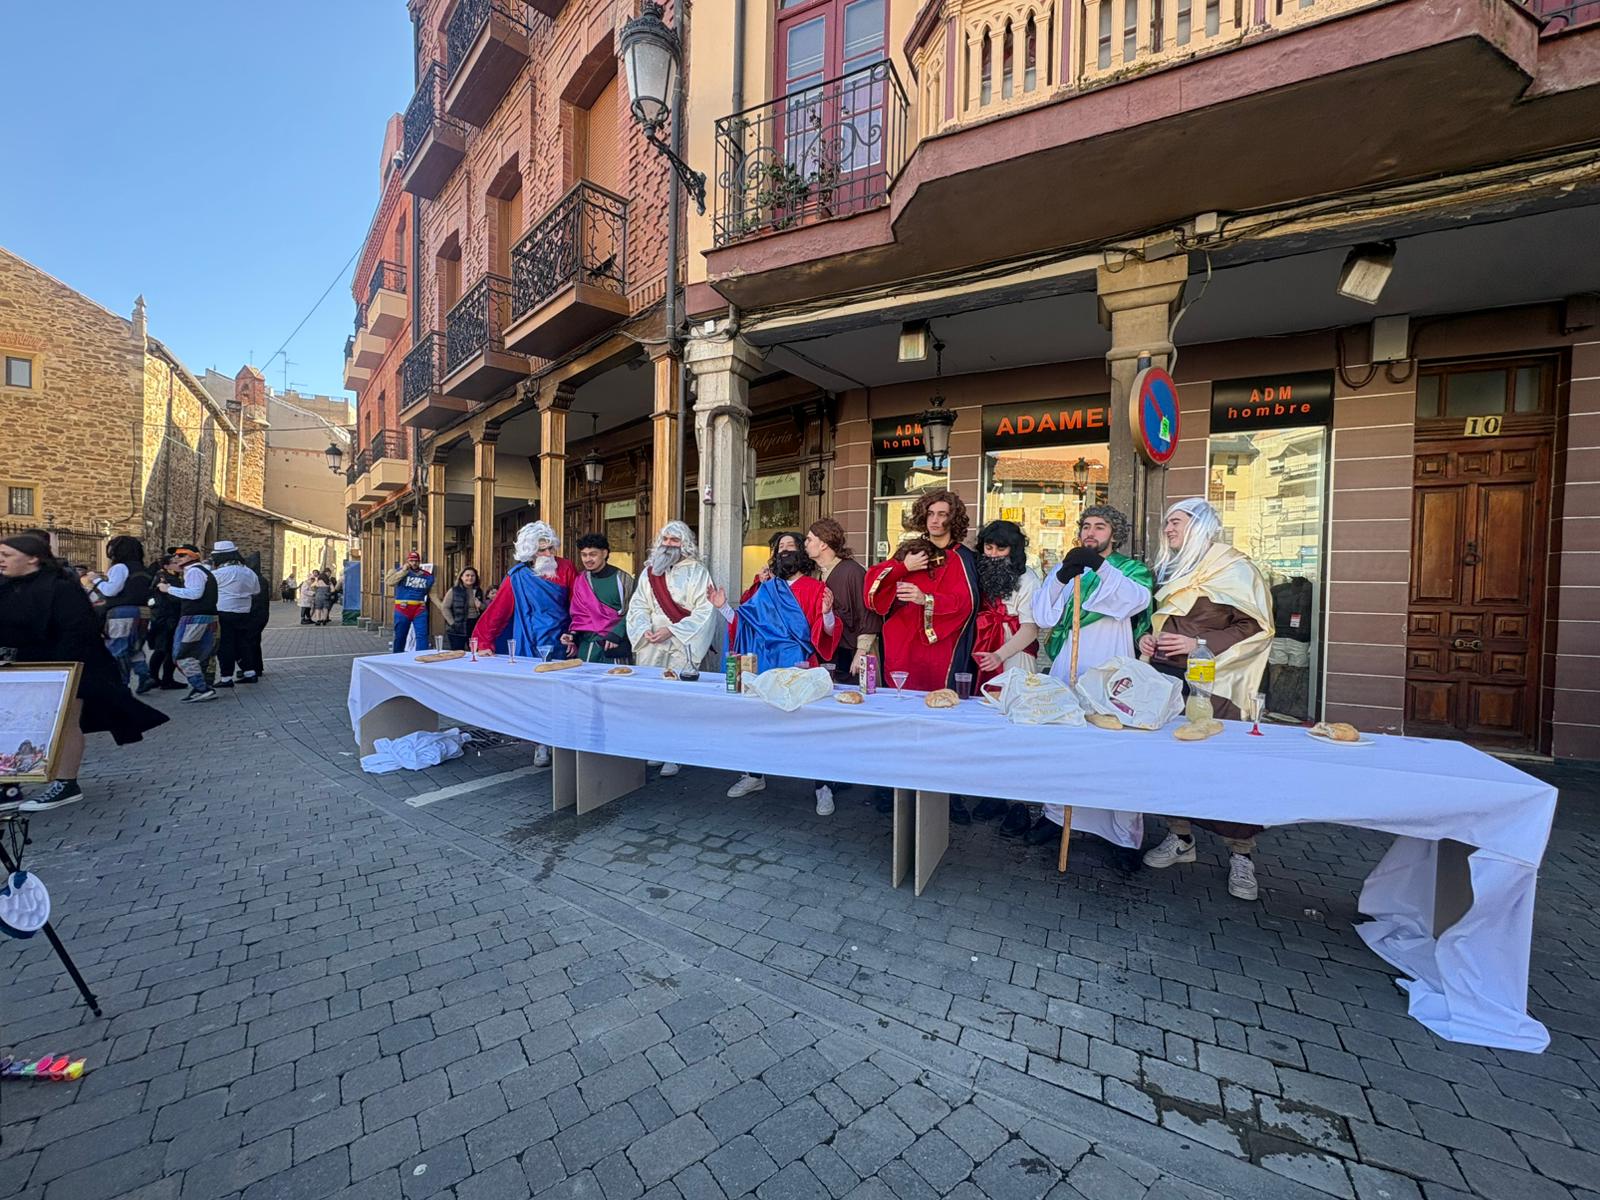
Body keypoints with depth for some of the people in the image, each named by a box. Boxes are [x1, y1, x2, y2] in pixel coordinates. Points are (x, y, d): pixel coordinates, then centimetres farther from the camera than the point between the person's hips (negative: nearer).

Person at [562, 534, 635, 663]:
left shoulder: (621, 578, -7)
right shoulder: (581, 580, 8)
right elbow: (578, 614, 15)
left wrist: (616, 634, -15)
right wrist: (573, 634, 0)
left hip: (616, 645, -4)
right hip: (588, 645, 4)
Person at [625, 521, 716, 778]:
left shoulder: (696, 571, 1)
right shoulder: (649, 570, 17)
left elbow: (704, 610, -7)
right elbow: (638, 605, 15)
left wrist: (671, 630, -12)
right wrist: (644, 629, -5)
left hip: (682, 645, -4)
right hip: (651, 644, 5)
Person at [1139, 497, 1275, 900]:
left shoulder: (1233, 568, -4)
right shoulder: (1169, 571, 17)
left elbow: (1257, 627, -10)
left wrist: (1199, 645, -18)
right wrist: (1148, 638, 8)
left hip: (1211, 684, -6)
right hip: (1167, 678, 6)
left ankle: (1240, 854, 10)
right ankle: (1180, 838, 22)